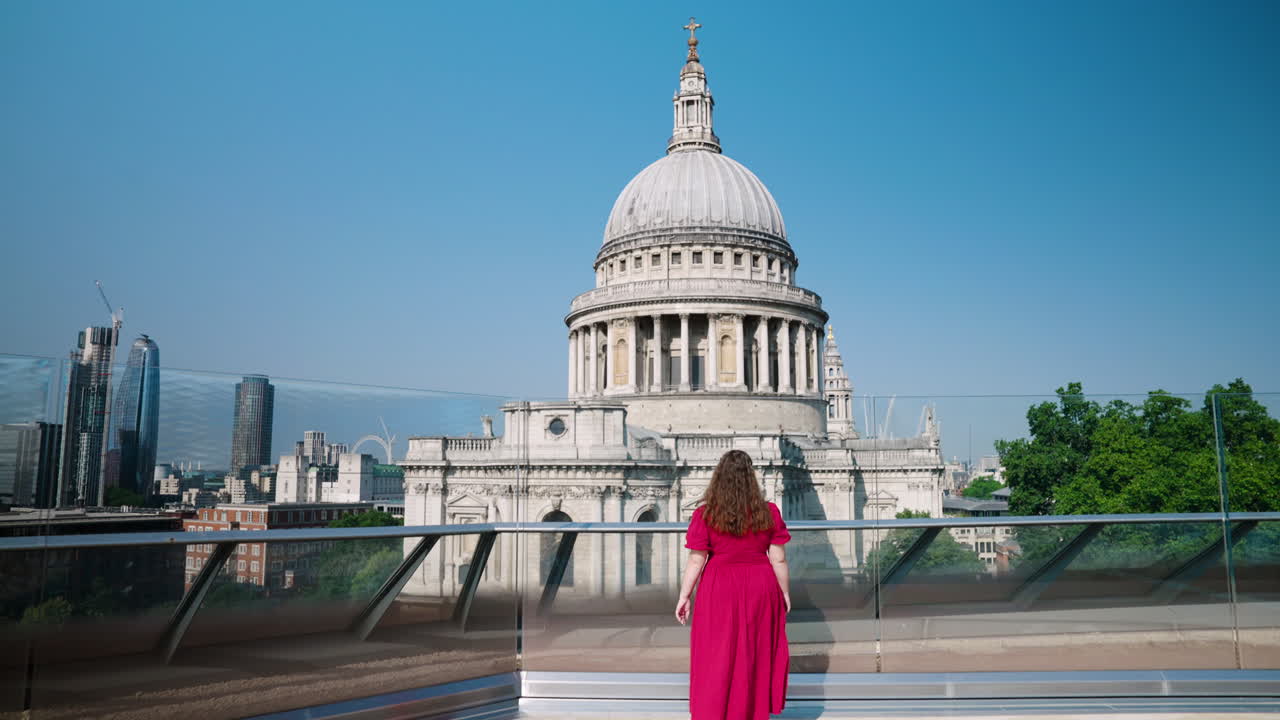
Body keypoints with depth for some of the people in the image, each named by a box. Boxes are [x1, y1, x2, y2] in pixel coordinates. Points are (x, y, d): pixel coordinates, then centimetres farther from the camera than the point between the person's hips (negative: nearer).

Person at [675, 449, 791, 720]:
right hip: (760, 588, 2)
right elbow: (779, 559, -3)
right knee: (757, 655, 16)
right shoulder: (769, 512, -5)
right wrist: (785, 592, 10)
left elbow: (696, 561, -9)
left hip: (720, 590, -2)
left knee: (717, 658, 9)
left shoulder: (705, 515, -11)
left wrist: (684, 596, 0)